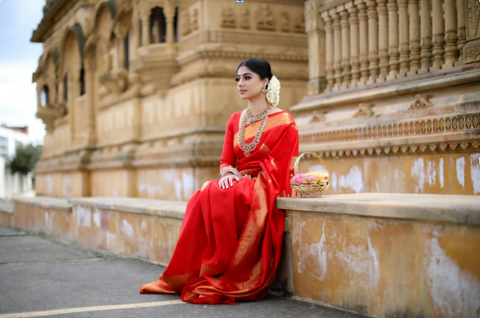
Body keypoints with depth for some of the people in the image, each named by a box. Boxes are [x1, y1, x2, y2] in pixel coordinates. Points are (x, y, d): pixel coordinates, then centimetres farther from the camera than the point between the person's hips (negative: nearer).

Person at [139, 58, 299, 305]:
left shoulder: (283, 121, -2)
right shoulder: (235, 120, 16)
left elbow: (278, 166, -8)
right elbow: (226, 161, 12)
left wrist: (243, 177, -17)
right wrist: (228, 173, -11)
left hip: (265, 187, -5)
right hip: (237, 184, 5)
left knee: (219, 197, -34)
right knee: (203, 197, -28)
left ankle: (222, 278, -28)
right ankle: (193, 273, -26)